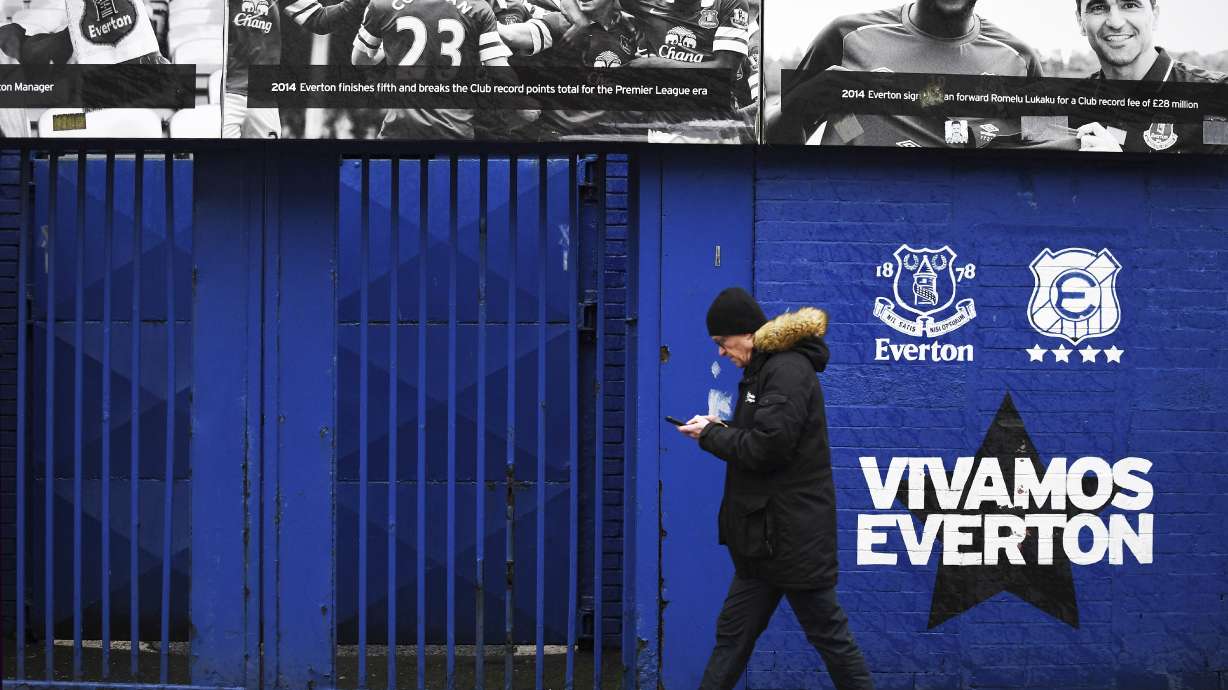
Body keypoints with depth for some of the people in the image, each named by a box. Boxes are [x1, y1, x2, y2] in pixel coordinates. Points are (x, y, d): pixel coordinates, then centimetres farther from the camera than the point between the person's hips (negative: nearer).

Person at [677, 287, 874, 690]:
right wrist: (718, 430, 2)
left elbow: (767, 446, -23)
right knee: (733, 634, 12)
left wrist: (711, 435, -9)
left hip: (793, 533, -10)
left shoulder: (788, 370, -16)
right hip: (765, 534, 10)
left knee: (828, 633, 1)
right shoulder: (765, 369, 14)